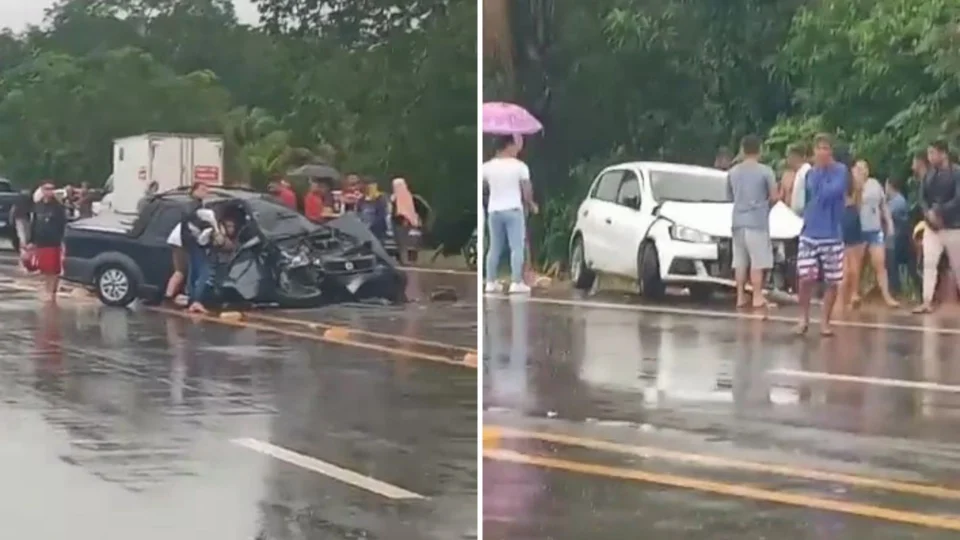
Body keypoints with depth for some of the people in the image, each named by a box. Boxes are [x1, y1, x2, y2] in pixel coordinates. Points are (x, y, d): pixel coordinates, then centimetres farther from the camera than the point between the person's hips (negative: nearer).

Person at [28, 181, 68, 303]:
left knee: (54, 270, -6)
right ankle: (47, 290, 23)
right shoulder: (37, 206, 10)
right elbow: (34, 224, 15)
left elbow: (63, 225, -8)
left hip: (53, 243, -5)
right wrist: (32, 241, 13)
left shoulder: (58, 207, -5)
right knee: (44, 269, 10)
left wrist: (62, 242, -14)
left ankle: (52, 292, -2)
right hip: (40, 243, 5)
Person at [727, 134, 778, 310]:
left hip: (738, 221, 5)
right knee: (757, 262, -3)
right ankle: (757, 298, -4)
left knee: (740, 262, 9)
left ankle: (741, 297, 11)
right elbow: (774, 197, -6)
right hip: (758, 222, -5)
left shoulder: (733, 172, 6)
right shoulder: (765, 171, -8)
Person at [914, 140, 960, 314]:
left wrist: (939, 213, -21)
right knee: (929, 263, -6)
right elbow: (922, 198, 4)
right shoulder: (929, 175, 8)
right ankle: (927, 302, -8)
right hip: (932, 227, 4)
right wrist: (929, 215, -15)